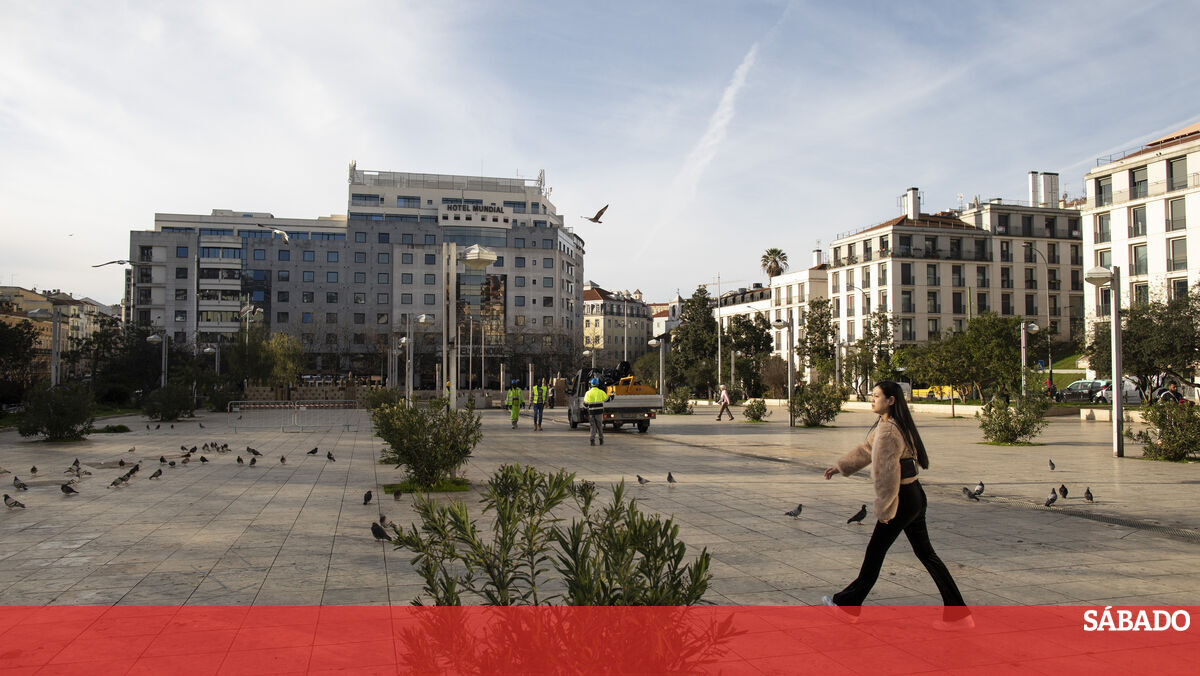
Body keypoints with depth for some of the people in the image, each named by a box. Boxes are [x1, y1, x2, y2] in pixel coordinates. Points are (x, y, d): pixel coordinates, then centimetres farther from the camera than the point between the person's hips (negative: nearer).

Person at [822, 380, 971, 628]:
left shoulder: (888, 431, -21)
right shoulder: (893, 425, 11)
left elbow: (887, 474, -22)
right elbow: (867, 450, 24)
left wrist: (884, 509, -15)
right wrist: (840, 466, 31)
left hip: (903, 500, -9)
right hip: (915, 495, 9)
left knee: (875, 551, 4)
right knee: (925, 552, 12)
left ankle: (848, 603, 19)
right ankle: (958, 613, 14)